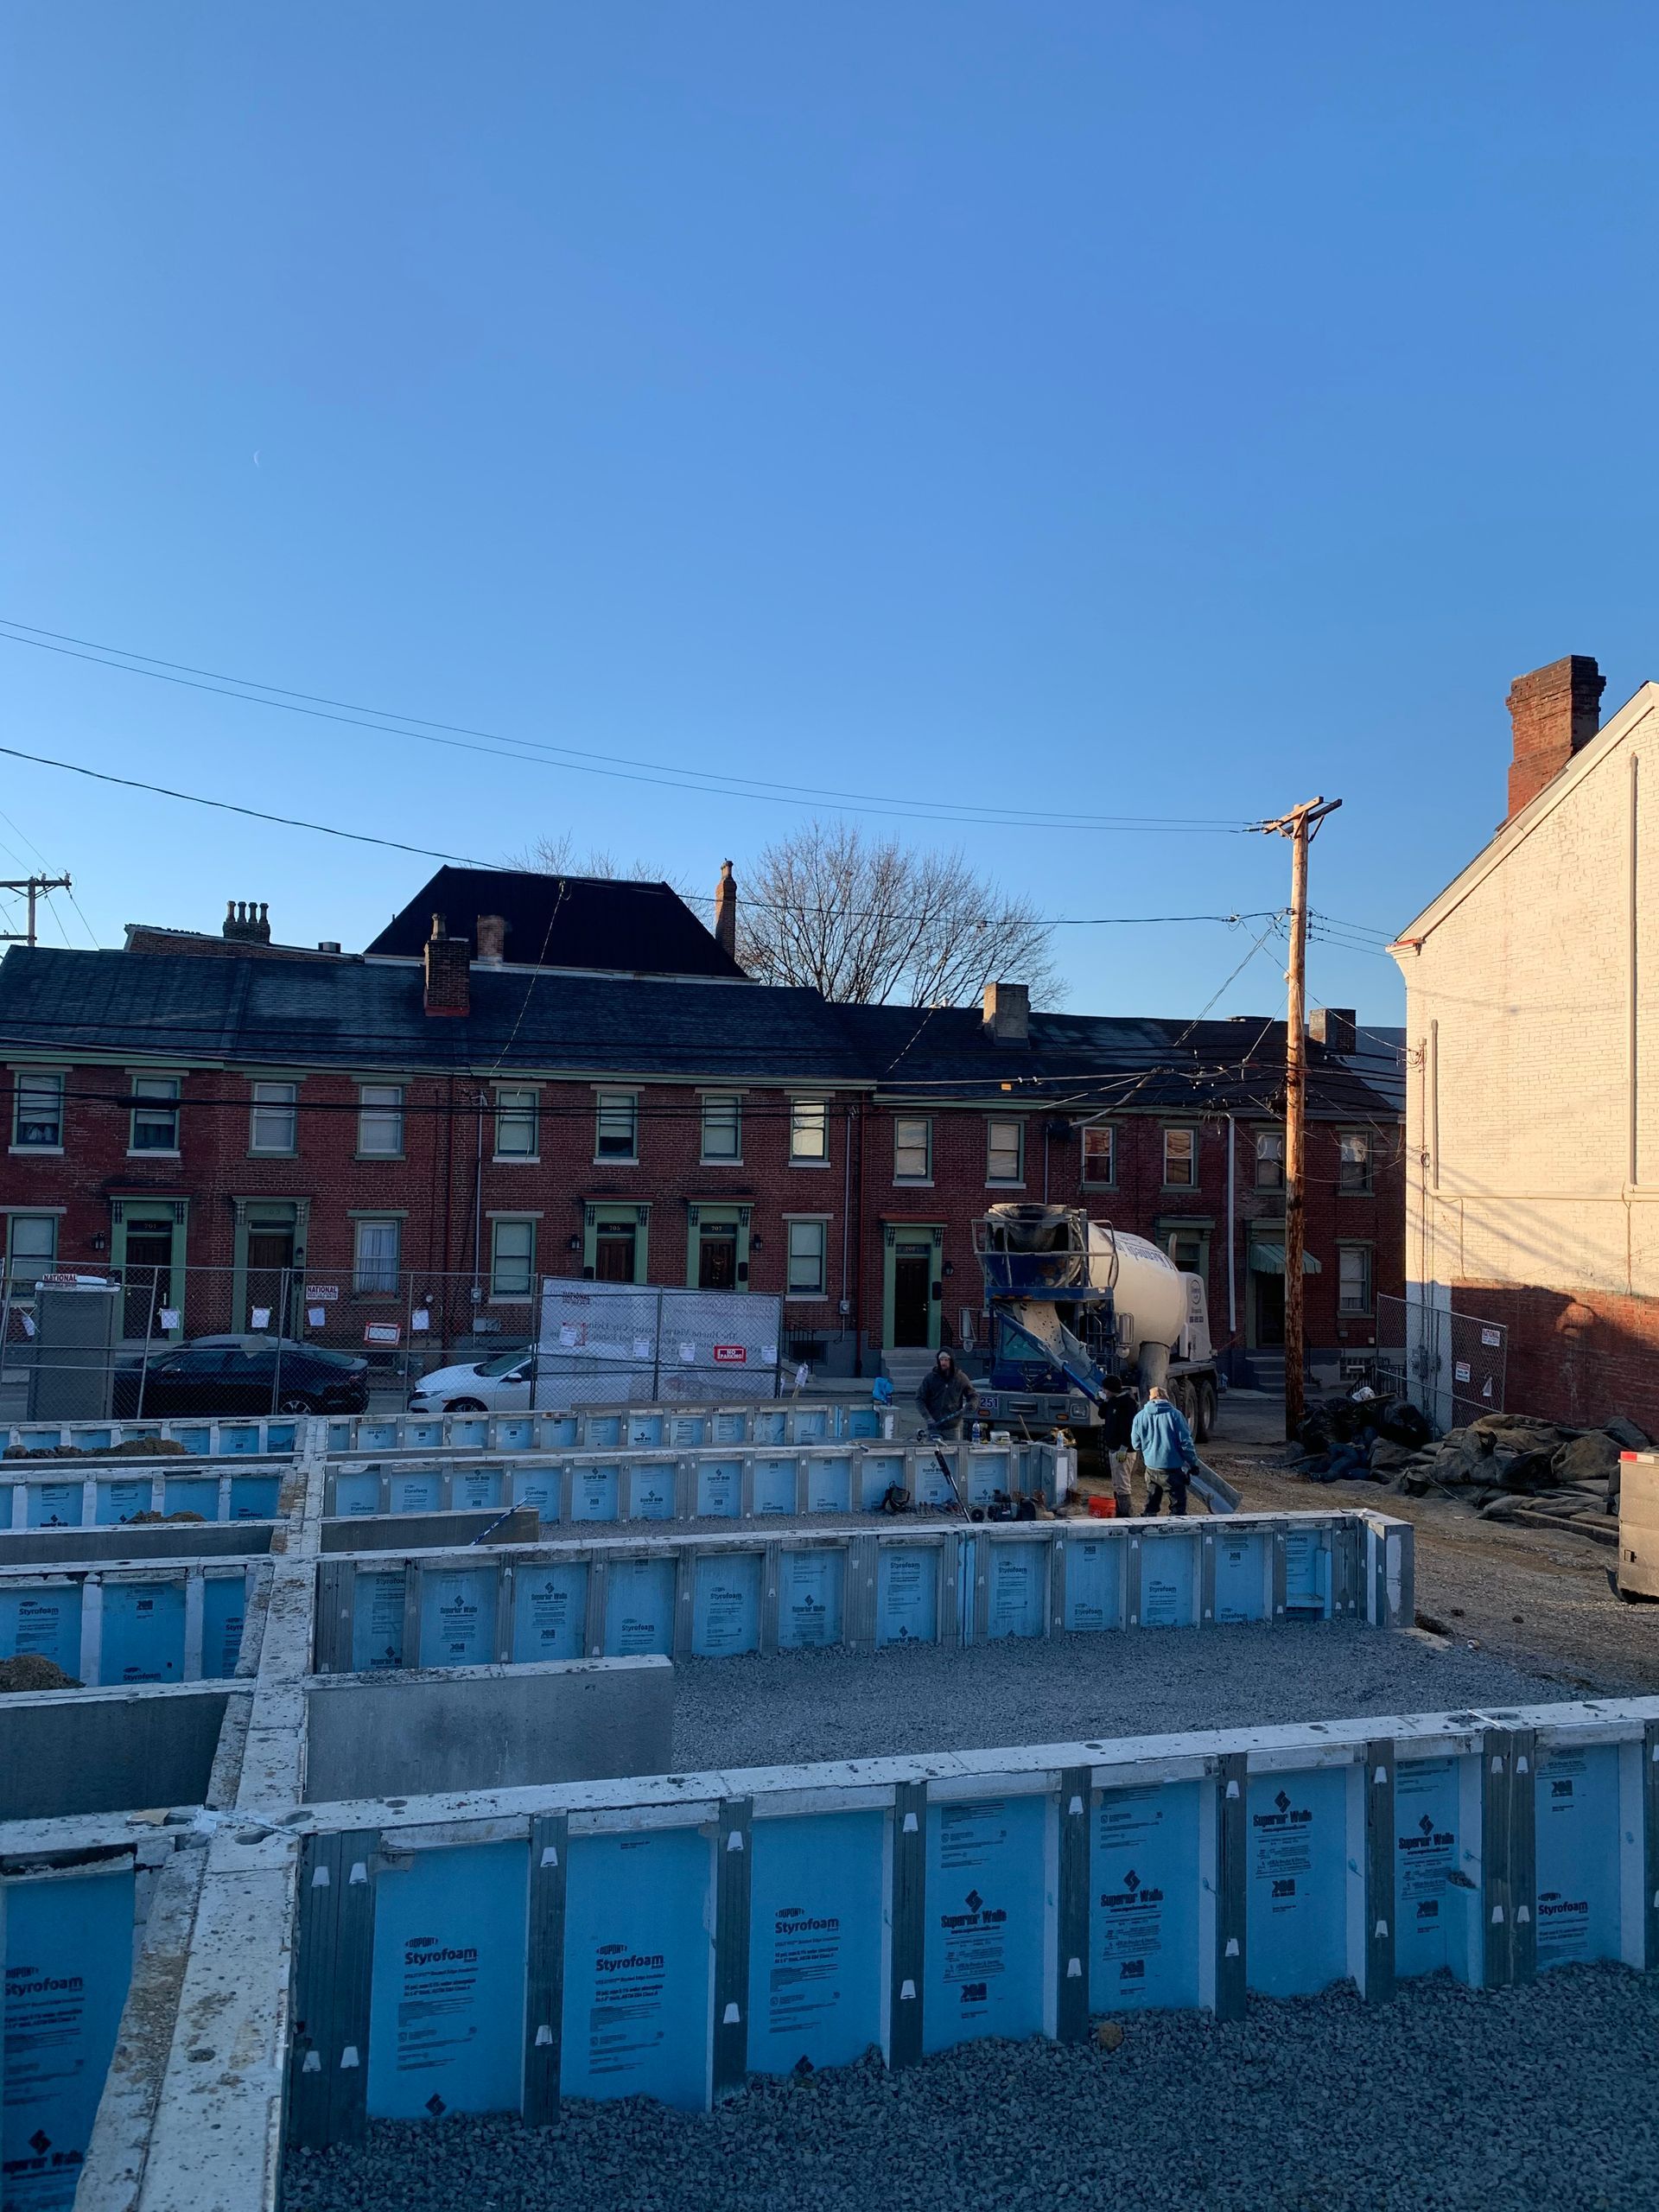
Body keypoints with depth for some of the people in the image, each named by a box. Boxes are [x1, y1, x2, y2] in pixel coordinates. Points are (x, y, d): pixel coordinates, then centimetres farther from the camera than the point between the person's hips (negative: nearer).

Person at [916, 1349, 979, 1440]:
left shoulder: (961, 1378, 2)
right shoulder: (930, 1377, 0)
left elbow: (974, 1396, 12)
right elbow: (920, 1399, 0)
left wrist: (971, 1404, -13)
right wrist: (928, 1419, -12)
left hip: (953, 1427, 0)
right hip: (934, 1426, 0)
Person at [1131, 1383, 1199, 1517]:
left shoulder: (1140, 1416, 1)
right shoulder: (1175, 1414, -9)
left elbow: (1136, 1444, 7)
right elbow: (1186, 1442, -9)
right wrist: (1193, 1463, 2)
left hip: (1151, 1468, 4)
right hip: (1173, 1468, -4)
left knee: (1151, 1505, 17)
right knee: (1178, 1505, 5)